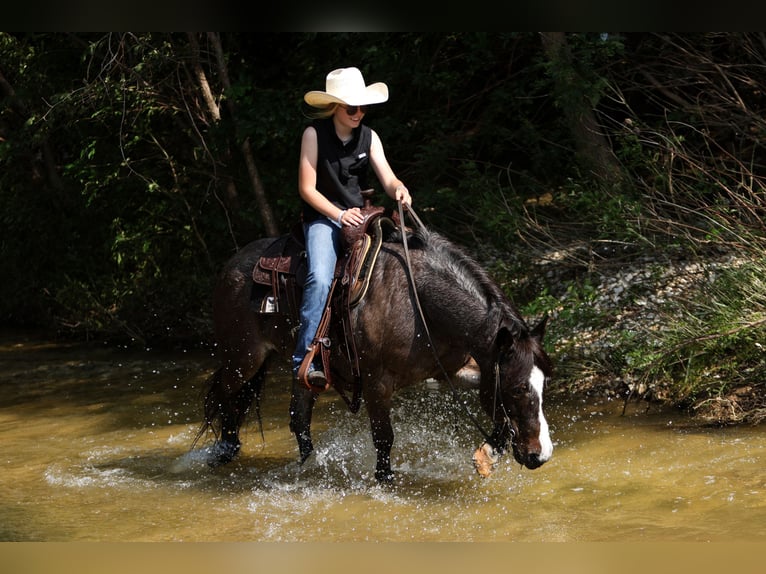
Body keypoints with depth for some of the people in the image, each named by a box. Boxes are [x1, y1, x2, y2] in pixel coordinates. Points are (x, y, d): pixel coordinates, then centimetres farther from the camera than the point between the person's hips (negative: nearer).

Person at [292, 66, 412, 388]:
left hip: (359, 216, 5)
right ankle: (305, 361, -28)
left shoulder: (369, 137, 6)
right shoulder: (315, 134, -7)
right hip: (322, 217, -5)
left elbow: (389, 180, -1)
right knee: (321, 278, -30)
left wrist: (401, 192, -25)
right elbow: (307, 189, -9)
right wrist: (339, 215, -21)